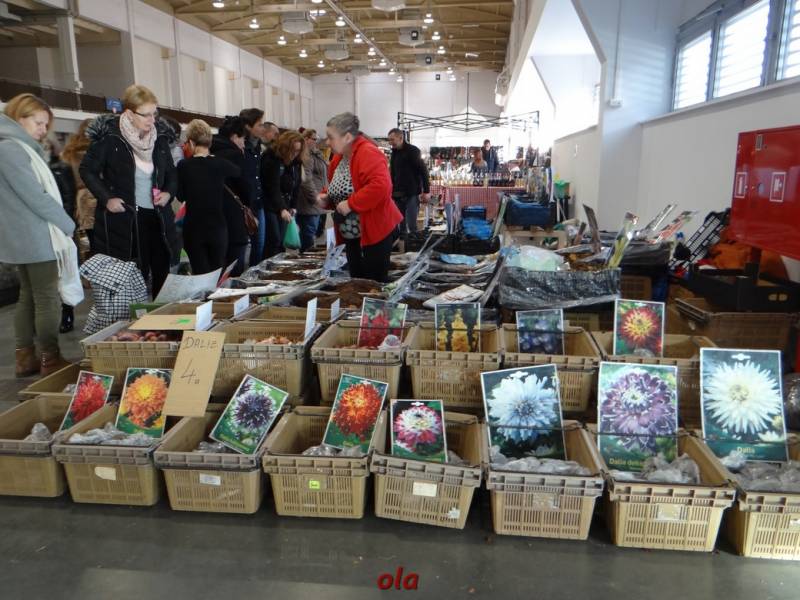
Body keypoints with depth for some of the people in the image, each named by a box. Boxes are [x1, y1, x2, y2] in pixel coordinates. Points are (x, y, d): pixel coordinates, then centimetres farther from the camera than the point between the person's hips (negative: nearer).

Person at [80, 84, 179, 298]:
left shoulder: (160, 137, 6)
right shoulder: (110, 138, -8)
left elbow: (172, 173, 18)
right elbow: (87, 170, 0)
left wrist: (168, 193, -1)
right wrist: (107, 199, -12)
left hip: (157, 219, 5)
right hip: (123, 220, -4)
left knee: (163, 277, 8)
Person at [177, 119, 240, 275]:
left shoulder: (183, 166, -9)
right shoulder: (221, 164, -5)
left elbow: (180, 196, 4)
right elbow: (240, 172, 17)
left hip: (193, 229, -1)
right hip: (218, 228, 1)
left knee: (201, 276, 5)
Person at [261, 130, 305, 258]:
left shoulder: (296, 162, 4)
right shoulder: (271, 159, -17)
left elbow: (296, 185, 9)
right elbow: (273, 188, -26)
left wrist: (293, 206, 0)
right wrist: (282, 209, -35)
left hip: (285, 205, 6)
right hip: (269, 205, -6)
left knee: (281, 241, 5)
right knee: (274, 240, -9)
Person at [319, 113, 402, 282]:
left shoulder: (368, 153, -19)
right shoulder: (339, 157, 10)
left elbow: (381, 186, -33)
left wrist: (351, 204, -28)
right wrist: (327, 197, 2)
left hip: (375, 230, -9)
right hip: (351, 233, 9)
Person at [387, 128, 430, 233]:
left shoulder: (412, 151, -9)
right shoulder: (394, 152, 13)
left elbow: (423, 171, -11)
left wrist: (426, 191, -15)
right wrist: (392, 190, 17)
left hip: (411, 194, -7)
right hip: (398, 195, 7)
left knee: (411, 224, -7)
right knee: (401, 223, 10)